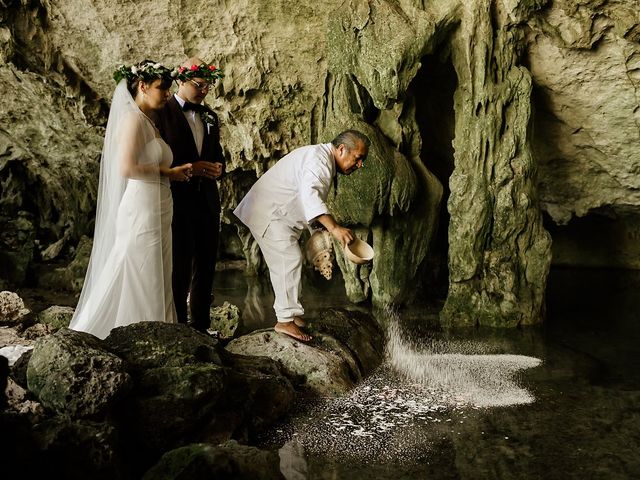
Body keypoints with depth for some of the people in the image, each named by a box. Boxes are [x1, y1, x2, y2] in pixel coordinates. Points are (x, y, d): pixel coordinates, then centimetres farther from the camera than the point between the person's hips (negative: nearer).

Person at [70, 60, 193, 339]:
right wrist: (168, 173, -12)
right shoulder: (133, 118, -10)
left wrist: (176, 171, 6)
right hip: (142, 209, -9)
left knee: (155, 281, 12)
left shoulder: (149, 122, 17)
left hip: (157, 212, 9)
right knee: (139, 281, -3)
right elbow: (126, 168, -20)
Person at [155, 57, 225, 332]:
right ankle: (178, 326, 14)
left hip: (207, 200, 6)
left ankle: (201, 325, 21)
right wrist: (190, 168, -18)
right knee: (181, 266, 1)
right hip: (177, 199, -6)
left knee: (206, 265, 10)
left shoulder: (210, 117, 15)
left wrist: (217, 168, -2)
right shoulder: (161, 113, -5)